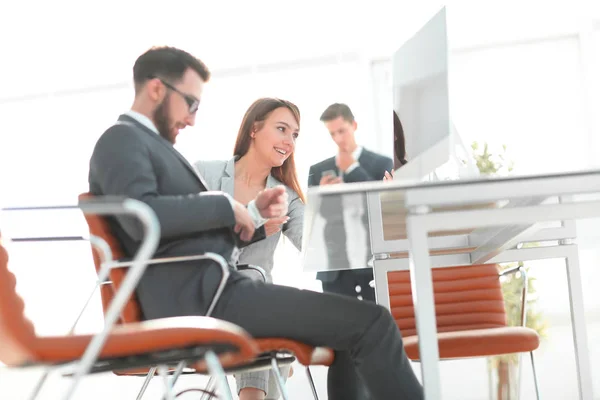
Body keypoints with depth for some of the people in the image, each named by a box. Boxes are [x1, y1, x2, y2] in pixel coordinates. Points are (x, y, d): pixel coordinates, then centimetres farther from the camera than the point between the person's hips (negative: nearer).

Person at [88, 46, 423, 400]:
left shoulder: (154, 146, 25)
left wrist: (253, 213, 4)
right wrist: (227, 206, -13)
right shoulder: (121, 139, -3)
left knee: (352, 325, 16)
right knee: (372, 324, -14)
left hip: (213, 290, 10)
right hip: (201, 297, -10)